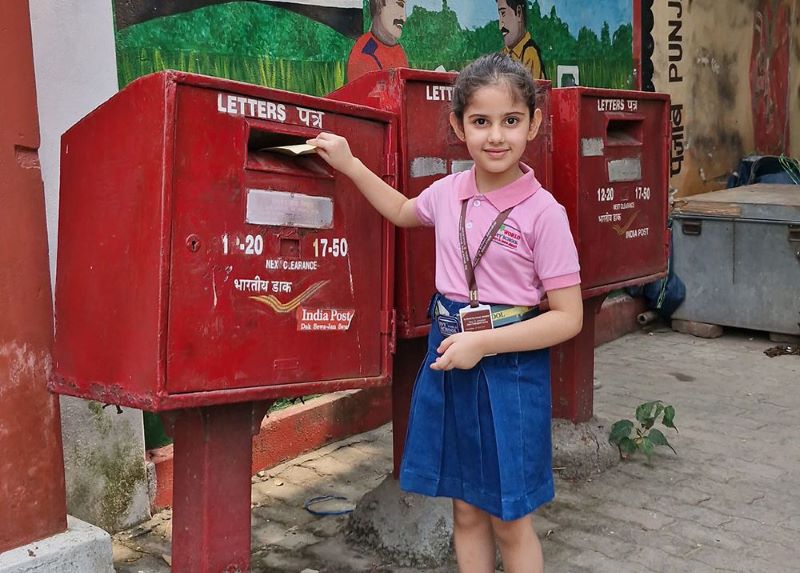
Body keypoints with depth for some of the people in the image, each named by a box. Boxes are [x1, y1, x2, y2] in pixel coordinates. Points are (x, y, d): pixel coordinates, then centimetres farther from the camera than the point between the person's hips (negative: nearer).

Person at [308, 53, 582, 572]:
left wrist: (483, 343, -20)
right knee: (466, 510, 17)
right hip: (448, 360, 5)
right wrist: (350, 165, 17)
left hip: (510, 368, -5)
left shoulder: (543, 212, -15)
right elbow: (403, 211, 26)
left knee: (510, 520, 9)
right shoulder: (448, 193, 1)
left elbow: (568, 317, -14)